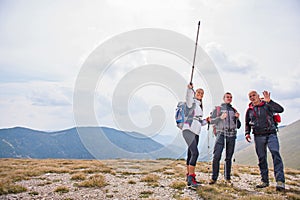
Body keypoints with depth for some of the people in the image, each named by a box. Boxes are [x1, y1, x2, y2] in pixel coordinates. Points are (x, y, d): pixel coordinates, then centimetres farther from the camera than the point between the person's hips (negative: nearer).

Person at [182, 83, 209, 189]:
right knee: (195, 153, -20)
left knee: (191, 154, 12)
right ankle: (191, 178, -21)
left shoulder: (200, 106, 24)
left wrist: (206, 121, 13)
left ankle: (189, 176, 21)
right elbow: (188, 97, -26)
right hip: (188, 130, -8)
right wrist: (189, 89, -42)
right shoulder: (192, 102, 0)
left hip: (196, 132, 8)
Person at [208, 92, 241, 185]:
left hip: (231, 135, 3)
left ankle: (227, 178, 11)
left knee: (229, 157, 4)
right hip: (221, 134, -3)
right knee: (216, 156, -13)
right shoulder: (217, 109, 12)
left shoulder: (234, 110, 20)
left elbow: (238, 126, 19)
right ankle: (214, 178, -9)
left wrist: (237, 118, 1)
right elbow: (211, 121, 2)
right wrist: (220, 117, -13)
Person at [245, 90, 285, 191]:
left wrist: (269, 101, -24)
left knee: (276, 154, -18)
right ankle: (265, 181, 16)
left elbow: (280, 109, -16)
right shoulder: (249, 110, 11)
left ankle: (280, 181, -17)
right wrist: (247, 133, 5)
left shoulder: (267, 105, -1)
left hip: (271, 134, -4)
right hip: (258, 136, 4)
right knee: (261, 158, 7)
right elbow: (247, 123, 21)